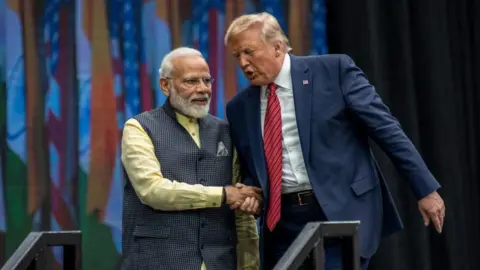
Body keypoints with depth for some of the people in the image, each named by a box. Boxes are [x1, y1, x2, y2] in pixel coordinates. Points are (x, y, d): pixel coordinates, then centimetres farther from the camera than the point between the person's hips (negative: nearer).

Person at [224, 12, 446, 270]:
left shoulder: (334, 70, -4)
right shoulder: (239, 106, 10)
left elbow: (385, 128, -4)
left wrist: (425, 188, -6)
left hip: (341, 214, -4)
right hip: (282, 224, 5)